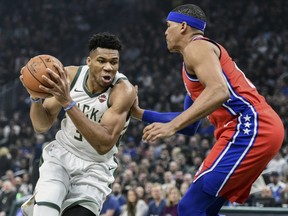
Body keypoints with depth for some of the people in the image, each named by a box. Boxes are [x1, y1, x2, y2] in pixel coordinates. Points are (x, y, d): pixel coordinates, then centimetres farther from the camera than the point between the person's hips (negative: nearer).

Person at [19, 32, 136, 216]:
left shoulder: (123, 90, -23)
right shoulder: (69, 75, -11)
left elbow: (105, 144, -34)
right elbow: (42, 126, -2)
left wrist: (68, 103, -41)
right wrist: (36, 97, -25)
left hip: (95, 168, -1)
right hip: (61, 155, 1)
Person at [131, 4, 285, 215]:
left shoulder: (196, 47, -2)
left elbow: (218, 92, -22)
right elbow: (190, 125, 35)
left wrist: (171, 126, -26)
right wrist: (141, 114, 33)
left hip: (251, 128, -10)